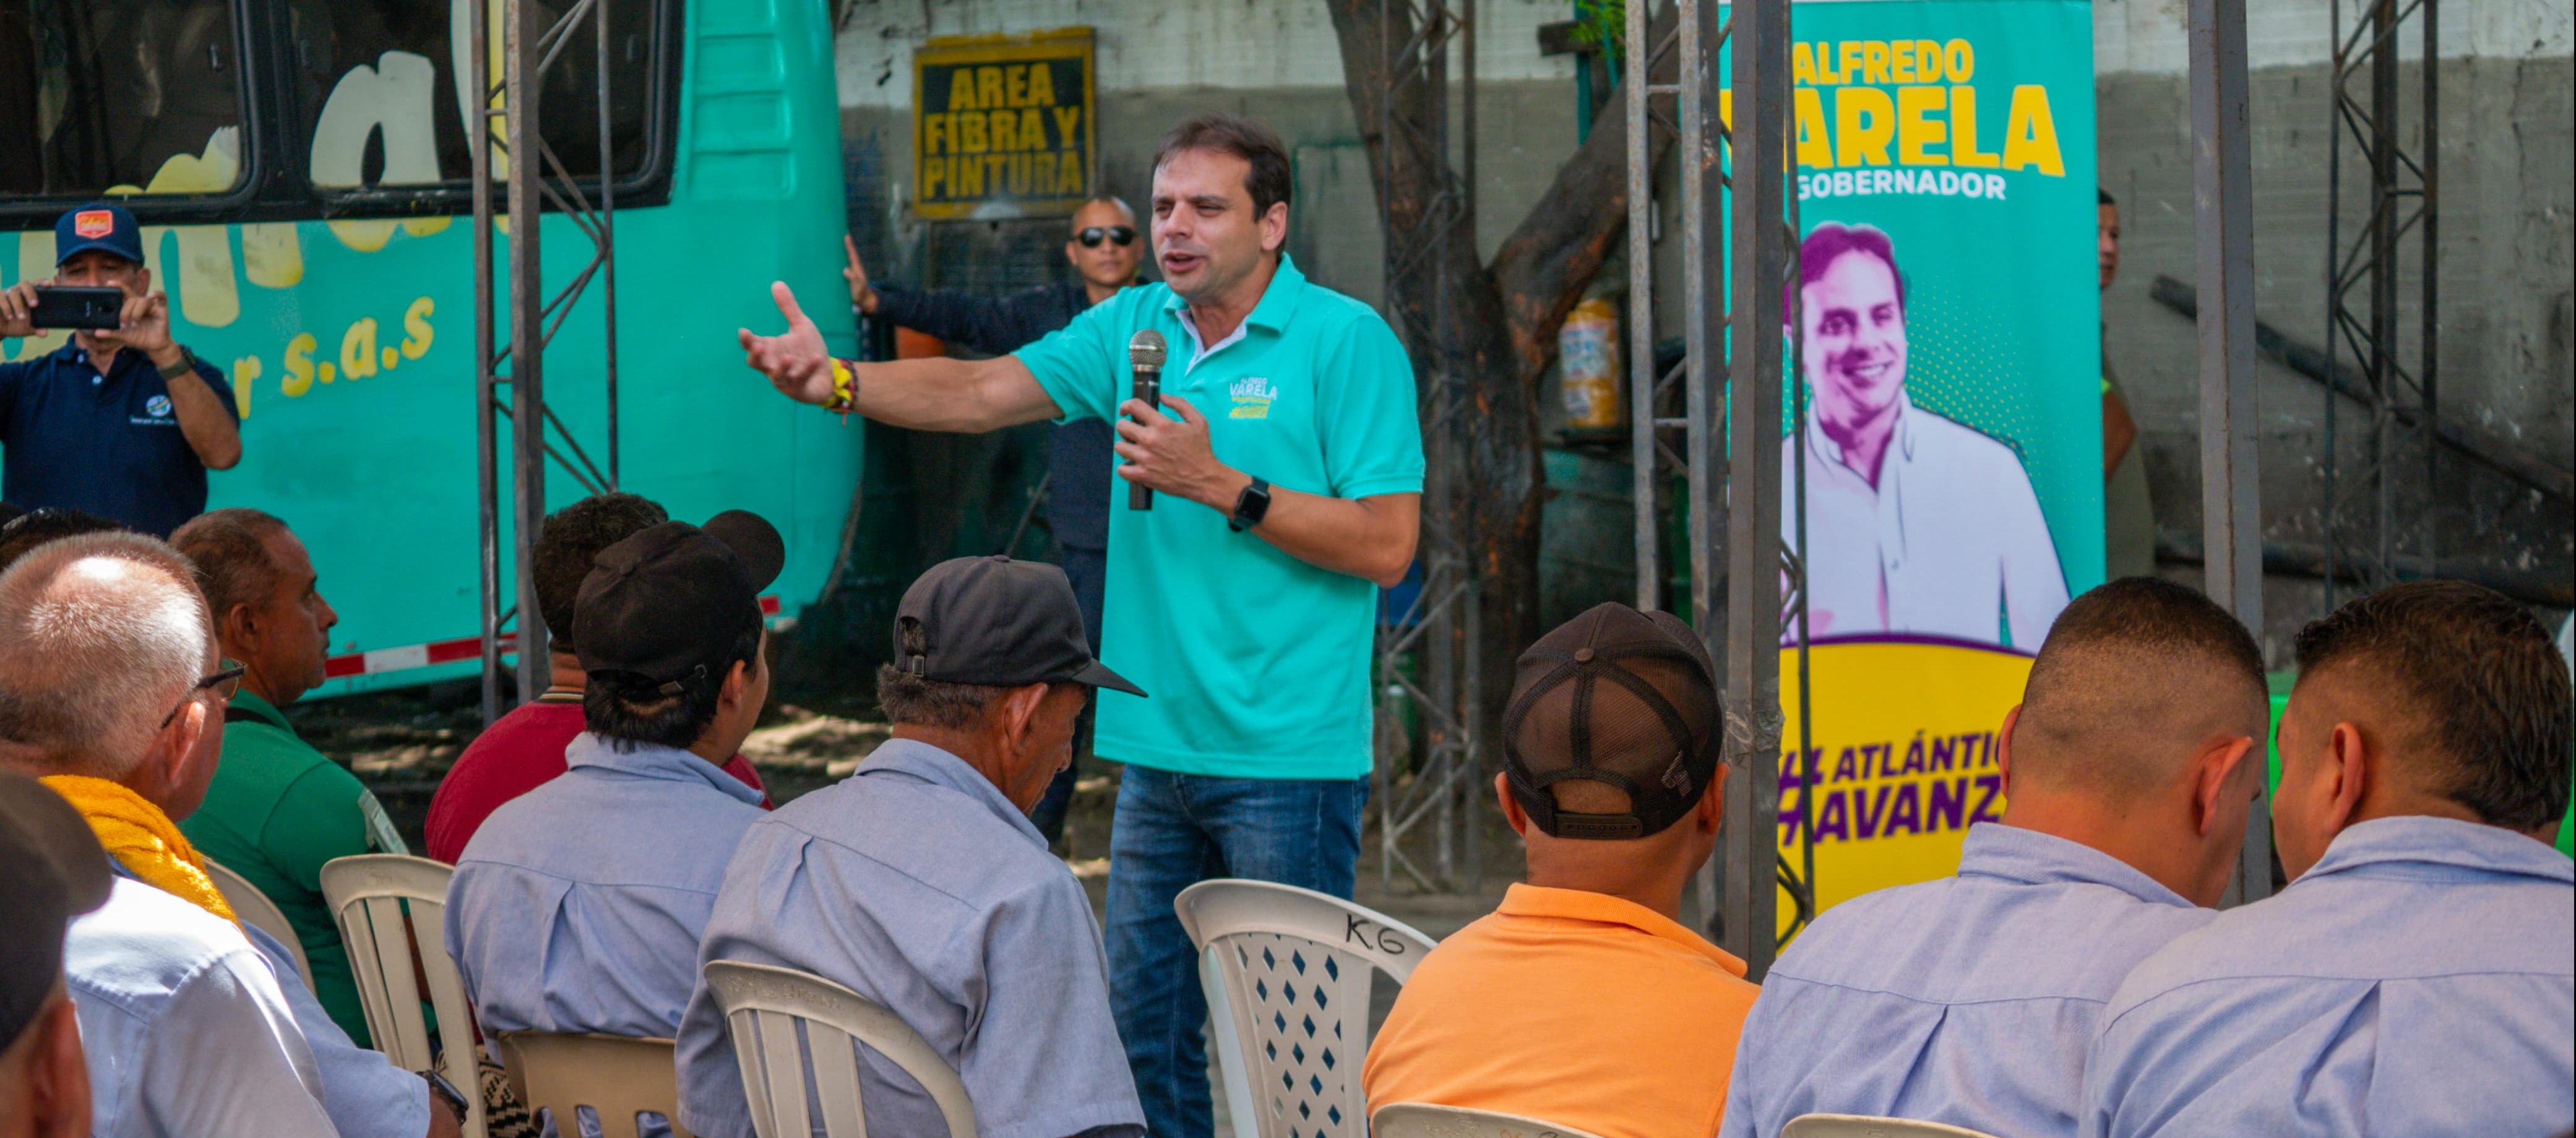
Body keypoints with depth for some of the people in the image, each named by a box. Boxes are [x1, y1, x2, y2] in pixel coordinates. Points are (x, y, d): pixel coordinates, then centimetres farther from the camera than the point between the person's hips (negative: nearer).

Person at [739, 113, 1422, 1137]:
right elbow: (985, 393, 1)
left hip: (1290, 756, -6)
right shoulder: (1136, 327, 10)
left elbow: (1386, 545, -13)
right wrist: (841, 383, -14)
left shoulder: (1346, 342, -8)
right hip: (1160, 745, 6)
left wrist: (1221, 486, -18)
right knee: (1146, 1025, 12)